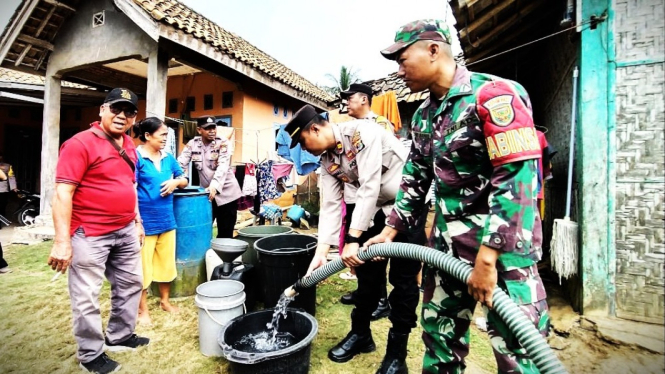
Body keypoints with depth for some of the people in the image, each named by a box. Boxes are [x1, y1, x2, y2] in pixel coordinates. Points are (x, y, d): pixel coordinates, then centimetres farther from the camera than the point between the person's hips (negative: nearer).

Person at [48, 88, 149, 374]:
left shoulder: (128, 145, 9)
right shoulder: (80, 143, -14)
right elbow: (63, 193, -18)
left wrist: (137, 221, 17)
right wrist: (62, 241, -22)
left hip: (125, 232, 8)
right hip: (90, 235, -8)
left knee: (130, 284, 17)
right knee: (87, 297, 7)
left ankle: (120, 336, 36)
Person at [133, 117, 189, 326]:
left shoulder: (168, 158, 8)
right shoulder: (136, 157, -11)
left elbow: (184, 180, 17)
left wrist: (176, 182, -6)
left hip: (167, 221, 6)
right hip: (145, 222, -6)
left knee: (166, 263, 17)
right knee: (143, 267, 7)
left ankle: (164, 300, 35)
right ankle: (143, 310, 24)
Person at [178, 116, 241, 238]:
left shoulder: (223, 143, -10)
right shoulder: (192, 144, 1)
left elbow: (223, 166, -22)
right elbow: (181, 164, -5)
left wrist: (214, 185, -37)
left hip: (226, 193, -3)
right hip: (206, 193, 3)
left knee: (225, 233, 3)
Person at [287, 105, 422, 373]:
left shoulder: (362, 132, -23)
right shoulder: (327, 161, 0)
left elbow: (369, 187, -29)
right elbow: (331, 205, -4)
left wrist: (352, 239, -30)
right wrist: (321, 251, -14)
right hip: (377, 209, 7)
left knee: (402, 278, -2)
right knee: (367, 272, 12)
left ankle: (397, 352, 15)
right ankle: (361, 334, 31)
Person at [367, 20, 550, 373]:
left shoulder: (494, 94, -14)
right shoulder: (423, 115, 10)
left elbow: (516, 180, -21)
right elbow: (416, 178, 14)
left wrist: (487, 256, -23)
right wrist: (390, 229, 9)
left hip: (502, 243, -7)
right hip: (446, 241, 7)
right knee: (439, 331, 17)